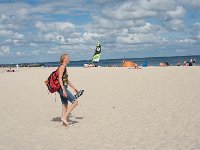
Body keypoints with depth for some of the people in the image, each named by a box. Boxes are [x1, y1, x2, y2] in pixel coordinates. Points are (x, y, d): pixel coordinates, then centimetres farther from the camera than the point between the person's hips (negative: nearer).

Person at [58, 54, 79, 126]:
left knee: (65, 105, 10)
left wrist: (74, 88, 29)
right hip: (62, 88, -10)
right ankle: (64, 117, -11)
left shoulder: (65, 68, 19)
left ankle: (64, 121, 12)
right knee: (75, 102, -10)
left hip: (63, 89, 10)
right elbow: (60, 79, -21)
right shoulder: (62, 67, -11)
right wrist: (63, 90, -27)